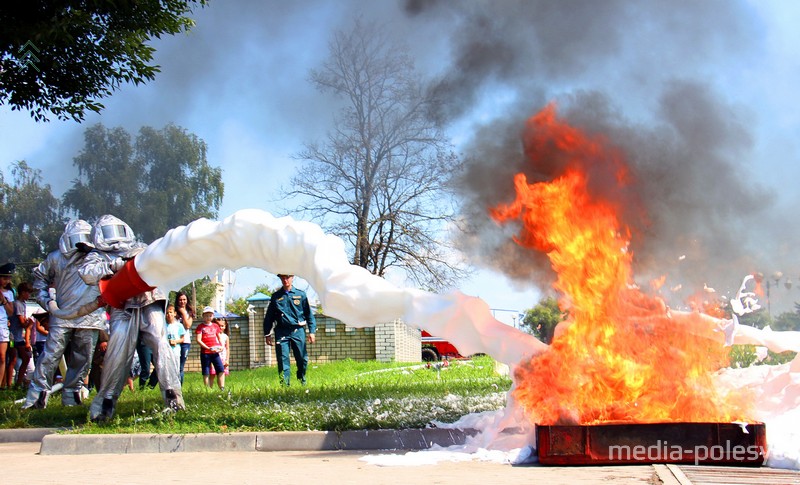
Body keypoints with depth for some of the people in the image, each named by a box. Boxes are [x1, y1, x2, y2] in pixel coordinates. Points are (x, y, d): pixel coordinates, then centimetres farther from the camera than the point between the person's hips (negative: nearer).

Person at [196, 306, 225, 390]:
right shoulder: (200, 327, -1)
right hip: (205, 353, -4)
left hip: (215, 352, 4)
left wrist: (221, 347, 1)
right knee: (206, 373, 1)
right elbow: (198, 340, -8)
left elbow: (219, 338, 21)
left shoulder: (215, 326, 13)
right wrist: (208, 348, -18)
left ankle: (222, 388, -2)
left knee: (221, 369, -5)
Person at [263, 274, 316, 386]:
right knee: (283, 359, -5)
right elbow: (269, 317, 13)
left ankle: (302, 380, 24)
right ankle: (284, 384, -2)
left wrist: (311, 331, 3)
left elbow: (309, 314, 9)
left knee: (302, 358, 2)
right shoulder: (276, 296, 9)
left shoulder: (301, 294, 7)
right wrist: (267, 334, 8)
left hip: (298, 331, 0)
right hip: (281, 332, 0)